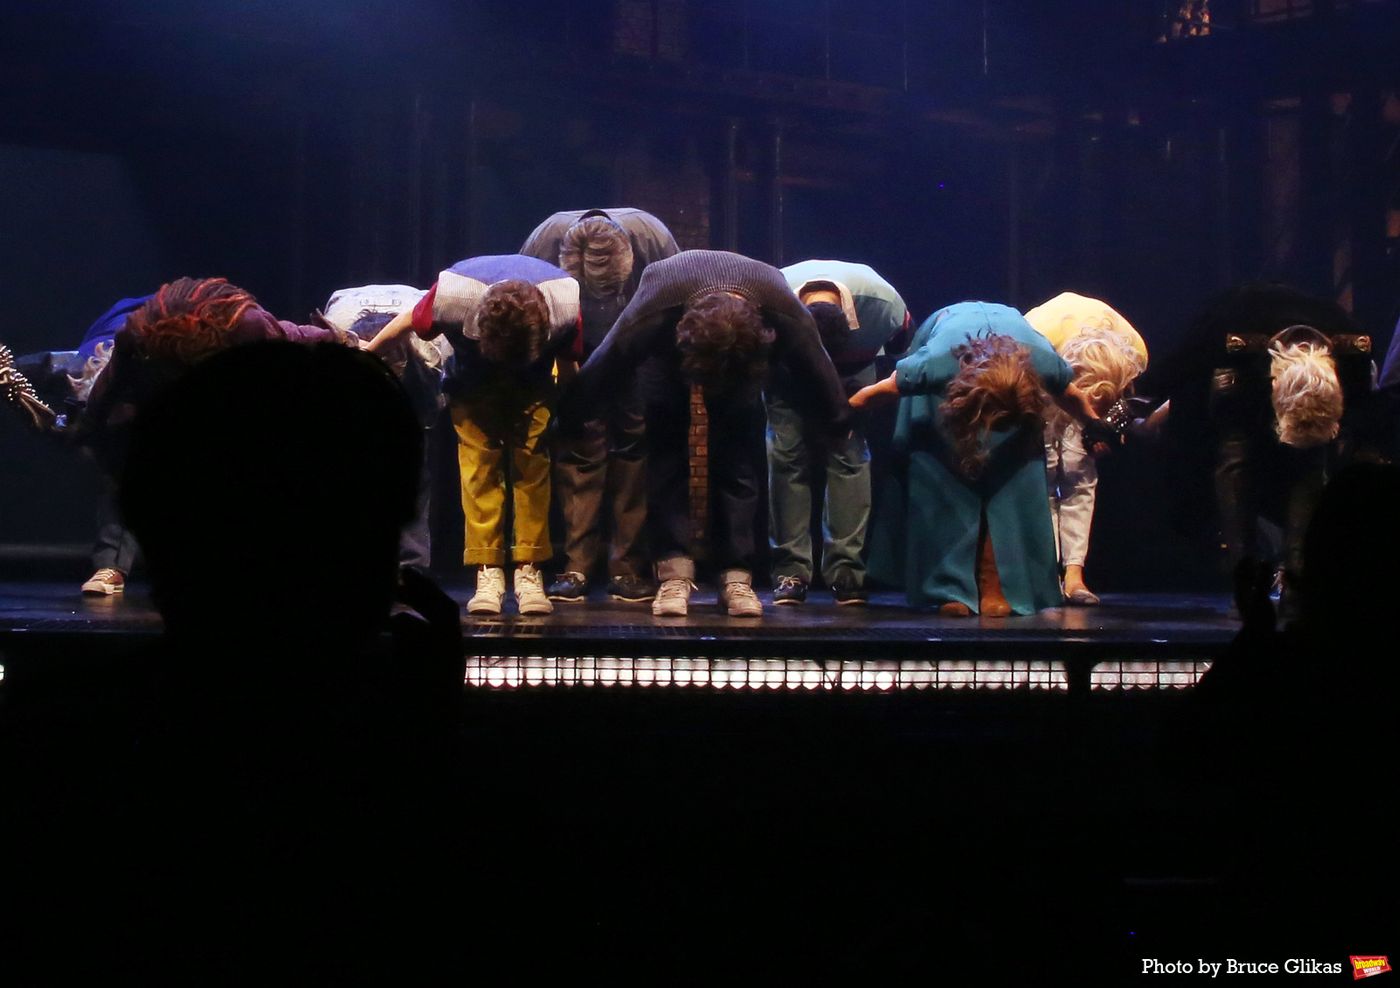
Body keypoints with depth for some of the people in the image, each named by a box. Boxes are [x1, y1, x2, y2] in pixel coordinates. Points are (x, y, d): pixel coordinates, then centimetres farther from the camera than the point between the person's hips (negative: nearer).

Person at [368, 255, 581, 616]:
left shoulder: (566, 305, -37)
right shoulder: (452, 295, -37)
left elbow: (569, 368, -15)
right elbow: (406, 323, -14)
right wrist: (365, 355, 1)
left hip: (534, 383, 0)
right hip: (475, 379, 0)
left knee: (533, 463, -10)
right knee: (479, 464, -11)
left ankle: (529, 571, -7)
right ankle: (488, 573, -10)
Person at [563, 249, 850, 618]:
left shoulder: (786, 316, -38)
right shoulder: (653, 312, -43)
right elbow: (601, 372, -27)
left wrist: (838, 422, 0)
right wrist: (566, 421, -17)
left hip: (742, 349, 1)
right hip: (666, 352, -1)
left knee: (737, 453, -10)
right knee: (667, 449, -14)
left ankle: (737, 577, -10)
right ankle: (675, 573, -15)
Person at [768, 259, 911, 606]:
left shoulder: (883, 301, -35)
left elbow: (901, 346, -12)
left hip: (852, 367, 1)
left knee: (849, 453, -14)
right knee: (786, 451, -15)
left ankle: (846, 570, -12)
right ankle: (791, 571, -12)